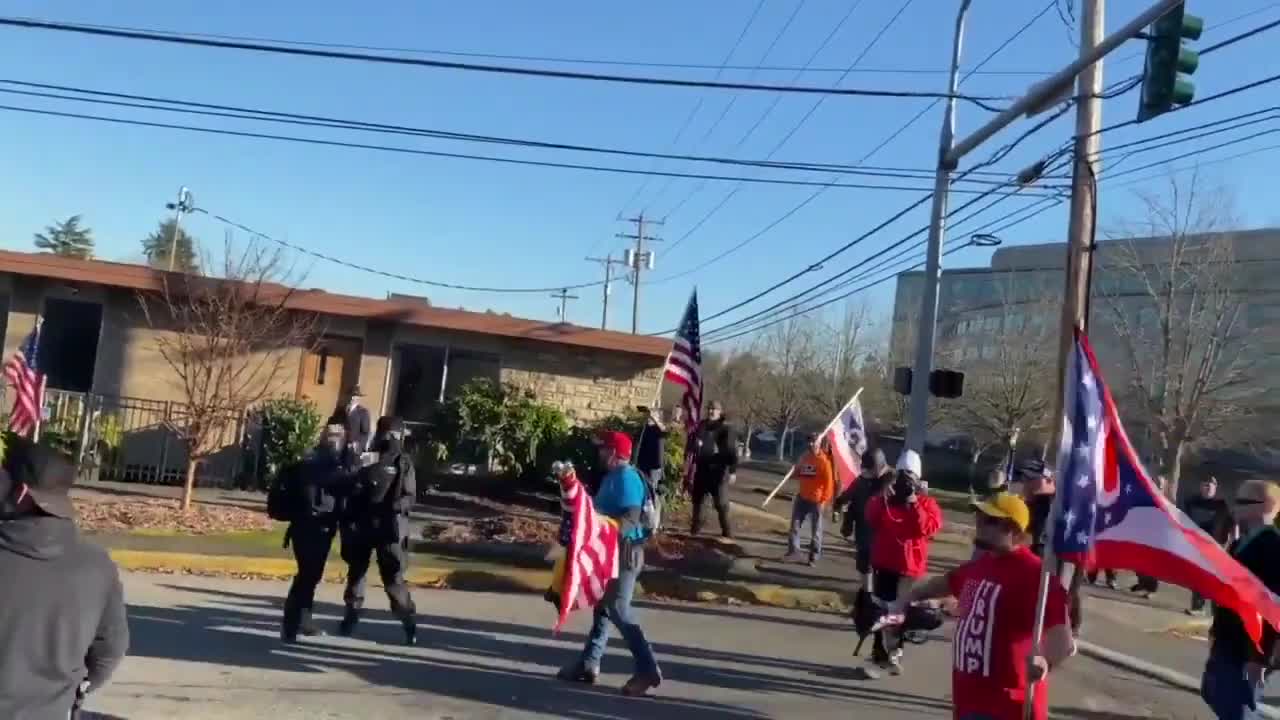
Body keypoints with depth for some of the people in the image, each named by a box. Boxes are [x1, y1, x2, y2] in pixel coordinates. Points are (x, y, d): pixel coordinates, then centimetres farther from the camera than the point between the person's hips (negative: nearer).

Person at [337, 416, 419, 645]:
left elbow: (410, 497, -5)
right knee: (356, 571, 12)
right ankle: (351, 615, 25)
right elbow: (351, 490, 8)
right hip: (361, 525, 3)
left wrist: (394, 506, -25)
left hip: (389, 528, -3)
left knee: (393, 577, -5)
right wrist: (346, 521, 0)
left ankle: (408, 621, 2)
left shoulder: (403, 462, 0)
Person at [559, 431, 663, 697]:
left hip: (624, 552, -11)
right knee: (604, 606, 15)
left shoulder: (626, 478, -18)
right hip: (611, 551, 11)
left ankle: (648, 670, -7)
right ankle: (589, 664, 24)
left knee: (618, 609, -9)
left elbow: (631, 518, -27)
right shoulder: (613, 476, 14)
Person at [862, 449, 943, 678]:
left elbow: (929, 528, -17)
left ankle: (894, 652, 23)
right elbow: (871, 519, -4)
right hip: (884, 563, 2)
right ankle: (880, 654, 10)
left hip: (910, 567, -2)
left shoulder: (927, 503, -1)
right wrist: (882, 499, -16)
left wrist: (914, 504, -20)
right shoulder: (885, 498, 8)